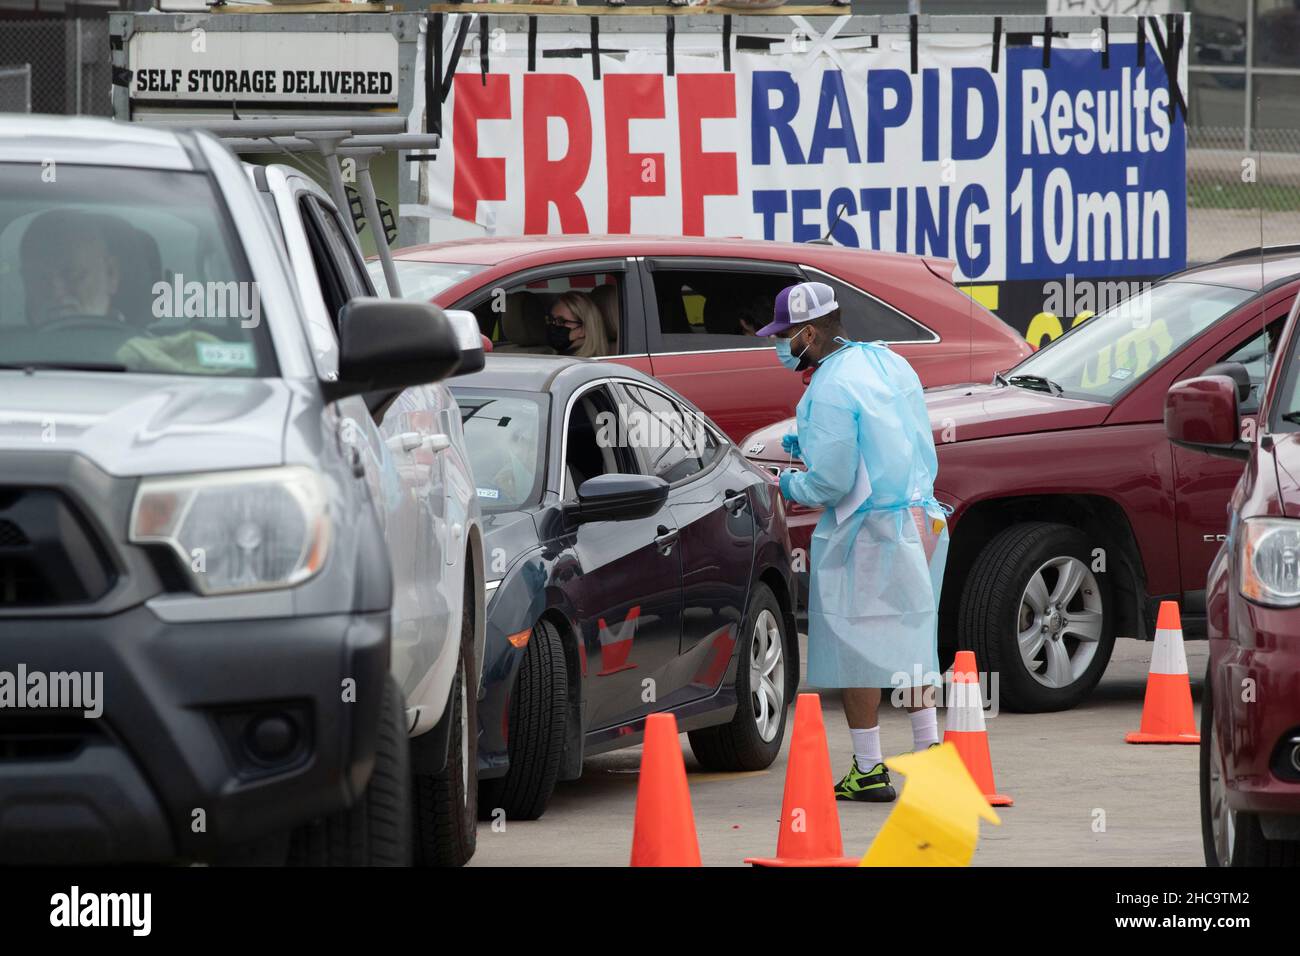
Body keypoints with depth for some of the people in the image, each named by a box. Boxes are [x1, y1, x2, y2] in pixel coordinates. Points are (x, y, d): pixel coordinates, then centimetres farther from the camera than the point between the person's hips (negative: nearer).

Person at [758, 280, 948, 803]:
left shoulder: (831, 389, -18)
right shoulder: (887, 363, 10)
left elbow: (832, 481, -19)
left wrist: (791, 486, 2)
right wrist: (811, 445, 19)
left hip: (865, 533, -9)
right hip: (919, 521, 9)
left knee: (855, 647, 0)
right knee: (908, 641, 18)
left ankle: (868, 770, 1)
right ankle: (929, 751, 20)